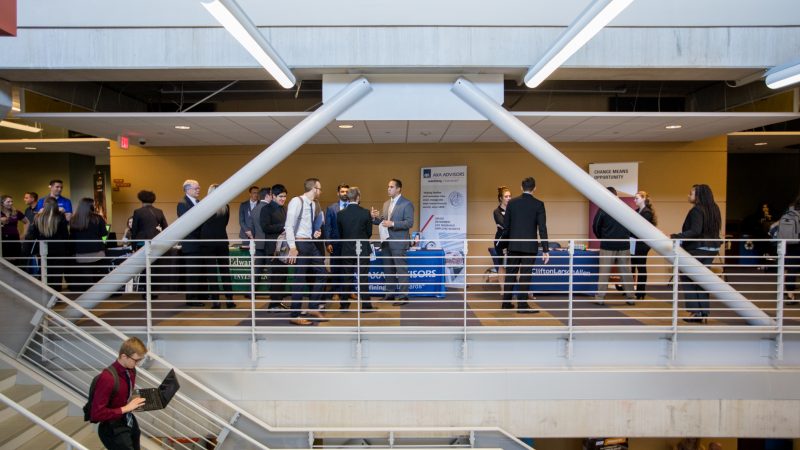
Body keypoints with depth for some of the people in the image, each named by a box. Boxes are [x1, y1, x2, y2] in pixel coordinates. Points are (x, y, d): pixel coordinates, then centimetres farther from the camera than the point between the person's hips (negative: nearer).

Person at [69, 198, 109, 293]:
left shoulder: (73, 220, -1)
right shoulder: (97, 218, -7)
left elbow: (71, 237, 7)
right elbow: (104, 233, 0)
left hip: (80, 255, 2)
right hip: (96, 253, -2)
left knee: (83, 280, 5)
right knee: (98, 278, 9)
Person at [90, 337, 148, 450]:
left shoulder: (131, 370, -4)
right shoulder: (107, 378, -28)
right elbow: (97, 414, -27)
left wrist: (135, 399, -4)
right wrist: (126, 408, -25)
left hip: (129, 421, 8)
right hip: (113, 429, -8)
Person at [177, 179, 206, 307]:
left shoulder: (200, 203, 14)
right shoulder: (182, 204, -9)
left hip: (201, 243, 7)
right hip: (191, 244, -7)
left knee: (201, 271, 11)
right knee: (192, 272, -2)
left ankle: (201, 296, 20)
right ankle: (192, 299, 5)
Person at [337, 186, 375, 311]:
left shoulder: (340, 213, -5)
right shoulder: (366, 213, -10)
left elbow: (339, 233, 4)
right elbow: (369, 232, -1)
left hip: (347, 249, 2)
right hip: (362, 249, -2)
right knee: (363, 277, 4)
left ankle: (344, 304, 16)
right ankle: (366, 305, 7)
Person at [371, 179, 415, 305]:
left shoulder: (406, 204, -6)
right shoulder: (386, 204, 16)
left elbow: (409, 223, -14)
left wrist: (393, 224, -22)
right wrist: (375, 218, -2)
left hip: (398, 242, -7)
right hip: (386, 241, 8)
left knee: (401, 270, -4)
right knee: (388, 270, 13)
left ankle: (403, 296, 2)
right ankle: (390, 294, 23)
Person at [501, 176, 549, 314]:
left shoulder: (512, 203, 2)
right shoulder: (538, 204, -6)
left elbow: (506, 225, 4)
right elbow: (542, 228, -9)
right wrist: (545, 250, -7)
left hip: (513, 245, 3)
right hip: (530, 246, -3)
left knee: (510, 273, 11)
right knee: (525, 275, 1)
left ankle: (506, 302, 17)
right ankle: (522, 305, 3)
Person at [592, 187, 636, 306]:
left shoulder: (603, 209, -5)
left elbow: (595, 226, 0)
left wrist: (602, 238, 17)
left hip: (607, 245, -2)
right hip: (624, 245, 3)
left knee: (604, 272, 1)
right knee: (626, 272, 9)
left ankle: (600, 297, 0)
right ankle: (630, 297, 13)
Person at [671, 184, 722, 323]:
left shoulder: (696, 210, -15)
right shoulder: (713, 209, 11)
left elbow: (695, 231, -25)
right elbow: (713, 231, 19)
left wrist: (675, 236, -27)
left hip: (696, 249, -8)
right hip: (711, 249, 8)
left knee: (688, 280, 3)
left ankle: (695, 312, 1)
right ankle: (703, 313, 15)